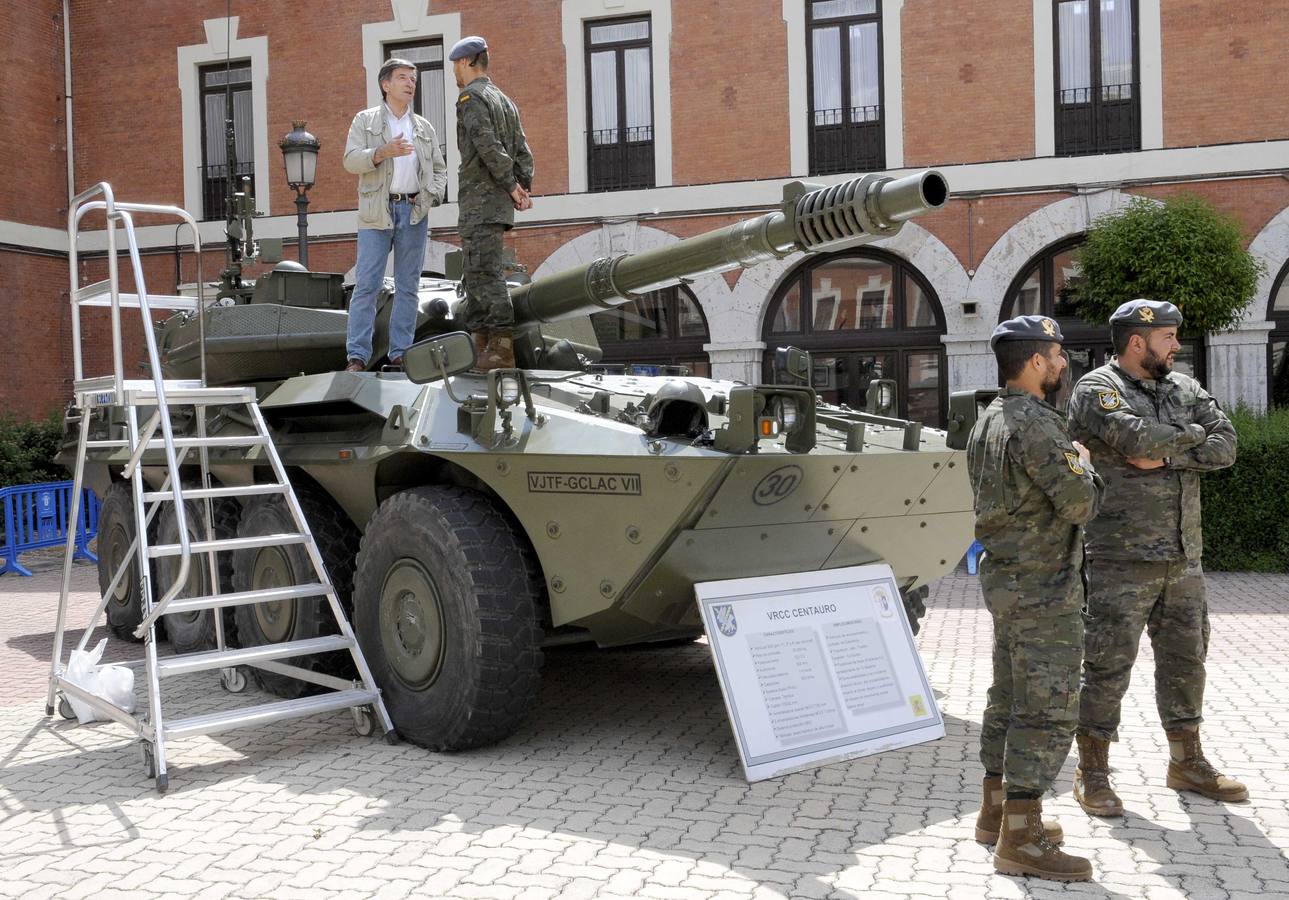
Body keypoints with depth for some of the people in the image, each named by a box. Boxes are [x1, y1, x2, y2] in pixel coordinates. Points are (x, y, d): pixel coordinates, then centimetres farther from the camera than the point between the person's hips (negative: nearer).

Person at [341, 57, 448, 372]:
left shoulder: (424, 128, 18)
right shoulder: (365, 120, 8)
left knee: (408, 285, 3)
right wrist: (383, 152, -19)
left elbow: (439, 169, 19)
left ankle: (400, 353, 9)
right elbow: (351, 160, -4)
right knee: (366, 284, -8)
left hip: (414, 212, 3)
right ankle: (357, 355, -7)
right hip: (377, 211, -3)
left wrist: (431, 196, 0)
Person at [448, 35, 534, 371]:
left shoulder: (471, 97, -7)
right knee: (476, 274, 12)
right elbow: (522, 151, 15)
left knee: (484, 273, -11)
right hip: (499, 202, 9)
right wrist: (524, 187, 6)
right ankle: (480, 346, 12)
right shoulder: (504, 100, 22)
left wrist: (512, 185, -13)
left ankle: (501, 348, -15)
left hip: (480, 198, -9)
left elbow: (488, 147, -19)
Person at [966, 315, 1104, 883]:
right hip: (1044, 587, -10)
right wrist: (1083, 463, -2)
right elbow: (1080, 504, -20)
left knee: (1010, 700, 17)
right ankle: (1021, 841, -2)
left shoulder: (990, 420, 11)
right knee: (1046, 710, -5)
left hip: (1004, 578, 10)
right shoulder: (1037, 425, -20)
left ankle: (996, 813, 27)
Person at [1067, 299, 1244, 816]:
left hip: (1183, 559, 7)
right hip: (1121, 560, -7)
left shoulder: (1185, 389, 12)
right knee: (1108, 666, -2)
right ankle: (1092, 773, 11)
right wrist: (1191, 435, -7)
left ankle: (1187, 763, 31)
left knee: (1186, 659, 15)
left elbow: (1226, 446, 0)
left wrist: (1165, 457, -14)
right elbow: (1138, 438, -24)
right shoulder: (1095, 390, -7)